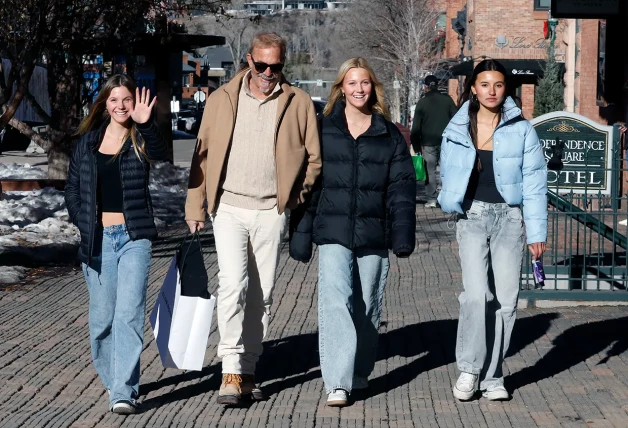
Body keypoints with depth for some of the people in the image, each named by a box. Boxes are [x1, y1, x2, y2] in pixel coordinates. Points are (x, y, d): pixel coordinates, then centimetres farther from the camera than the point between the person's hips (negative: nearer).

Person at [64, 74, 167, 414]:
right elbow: (72, 189, 14)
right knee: (102, 316, 9)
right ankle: (111, 379, 27)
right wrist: (85, 223, 2)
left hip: (134, 237, -3)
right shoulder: (88, 142, 9)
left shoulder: (140, 139, 1)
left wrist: (146, 125, -37)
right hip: (98, 239, 3)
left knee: (129, 314, -11)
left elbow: (160, 154, -22)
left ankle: (124, 391, -14)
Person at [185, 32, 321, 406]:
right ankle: (231, 371, -13)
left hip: (271, 211, 1)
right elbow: (203, 153, 7)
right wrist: (196, 206, 4)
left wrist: (296, 194, -1)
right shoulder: (222, 99, 5)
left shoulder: (299, 103, 4)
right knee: (233, 284, -15)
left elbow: (314, 156, 9)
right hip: (229, 207, -1)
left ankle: (248, 370, 15)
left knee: (262, 295, 6)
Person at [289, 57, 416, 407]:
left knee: (367, 306, 8)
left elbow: (401, 187, 5)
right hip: (334, 233, -2)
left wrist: (403, 234, -5)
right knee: (336, 301, -16)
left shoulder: (390, 135, 9)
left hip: (373, 234, 2)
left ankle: (360, 375, 25)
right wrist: (301, 234, 2)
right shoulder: (324, 129, 6)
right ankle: (338, 383, -20)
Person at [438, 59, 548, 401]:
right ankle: (469, 368, -2)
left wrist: (537, 232, -4)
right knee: (476, 293, -17)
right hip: (472, 218, 0)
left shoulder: (521, 130, 0)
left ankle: (492, 376, 13)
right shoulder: (457, 130, 3)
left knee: (506, 300, 1)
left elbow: (535, 183, -1)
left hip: (509, 219, 0)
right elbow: (448, 176, 16)